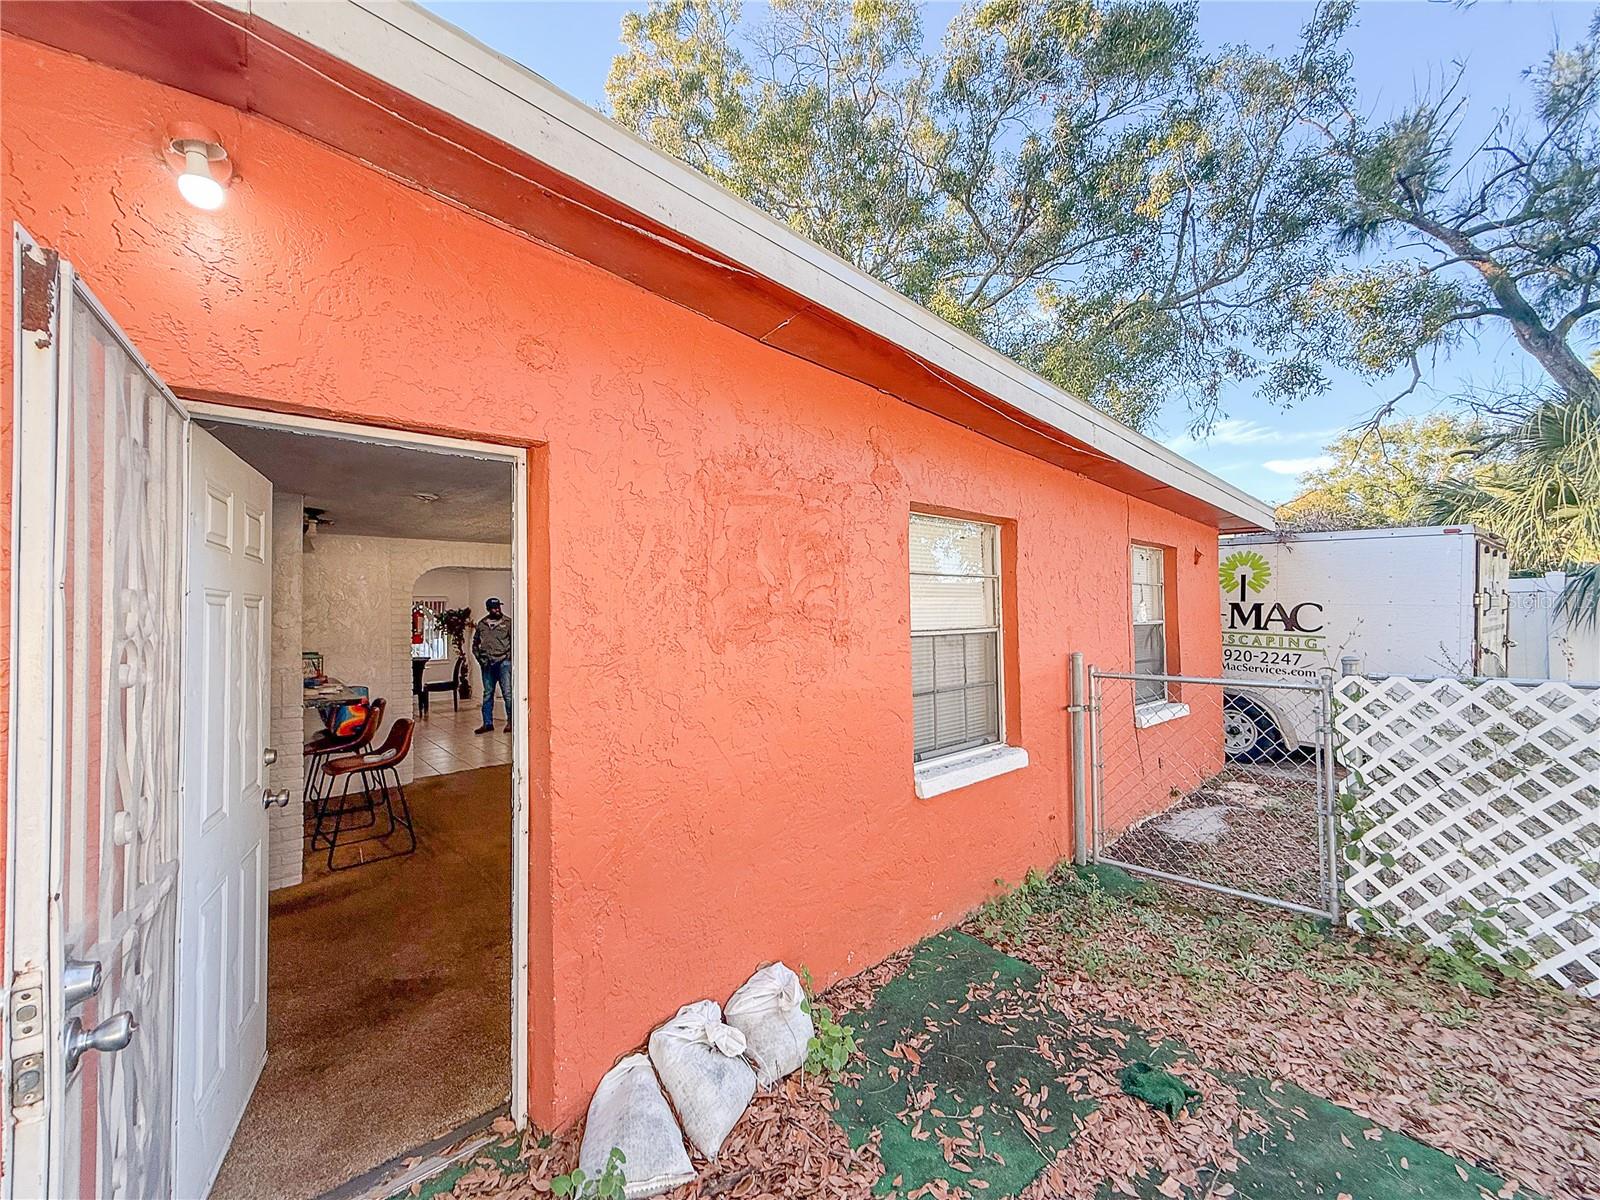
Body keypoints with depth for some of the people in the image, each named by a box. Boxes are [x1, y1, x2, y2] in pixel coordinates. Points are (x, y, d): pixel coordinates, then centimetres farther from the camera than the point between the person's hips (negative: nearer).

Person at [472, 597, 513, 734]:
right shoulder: (481, 624, 11)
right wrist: (479, 658, 11)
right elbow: (475, 643, 21)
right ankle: (487, 723, 17)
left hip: (503, 662, -4)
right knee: (487, 694, 10)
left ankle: (510, 721, 4)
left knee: (507, 693, -6)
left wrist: (509, 655, -9)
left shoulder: (507, 622, 0)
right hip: (487, 664, 4)